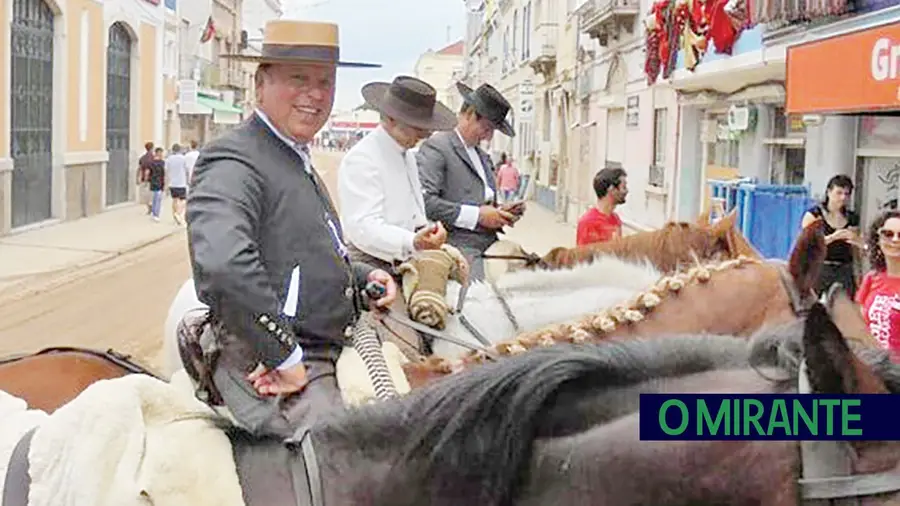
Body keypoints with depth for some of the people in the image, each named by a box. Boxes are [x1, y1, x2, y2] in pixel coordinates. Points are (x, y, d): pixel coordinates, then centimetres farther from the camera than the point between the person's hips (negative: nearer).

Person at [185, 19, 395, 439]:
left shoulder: (299, 162, 18)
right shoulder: (233, 164, -15)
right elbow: (223, 263, -33)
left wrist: (362, 276, 13)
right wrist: (287, 357, -27)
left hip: (331, 356, 10)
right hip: (269, 371, -10)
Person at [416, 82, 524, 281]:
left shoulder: (483, 156, 24)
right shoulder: (436, 147, -3)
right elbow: (424, 201, -16)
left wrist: (501, 213, 11)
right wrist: (477, 215, -14)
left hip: (490, 244, 8)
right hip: (459, 248, -8)